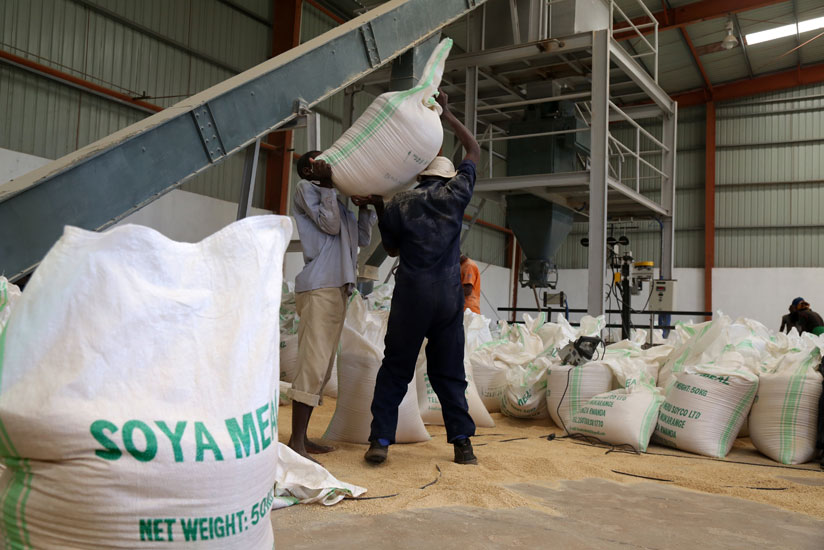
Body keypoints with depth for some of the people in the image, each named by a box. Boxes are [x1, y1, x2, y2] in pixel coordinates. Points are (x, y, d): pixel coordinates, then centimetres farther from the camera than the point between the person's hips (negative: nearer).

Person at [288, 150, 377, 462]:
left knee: (322, 368, 8)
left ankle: (302, 438, 14)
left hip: (338, 288, 9)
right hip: (319, 287, -9)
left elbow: (363, 239, 21)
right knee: (313, 365, -14)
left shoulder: (337, 201, 25)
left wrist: (364, 206, 12)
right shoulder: (305, 188, 4)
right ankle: (296, 442, -11)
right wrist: (328, 184, -6)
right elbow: (330, 225, -9)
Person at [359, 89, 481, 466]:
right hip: (449, 297, 1)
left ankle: (380, 440, 3)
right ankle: (462, 442, 9)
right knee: (448, 372, 8)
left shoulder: (399, 204, 6)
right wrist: (446, 115, 26)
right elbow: (474, 150, 21)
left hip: (411, 295, -1)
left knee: (395, 369, 6)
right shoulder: (454, 195, 6)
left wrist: (379, 211, 27)